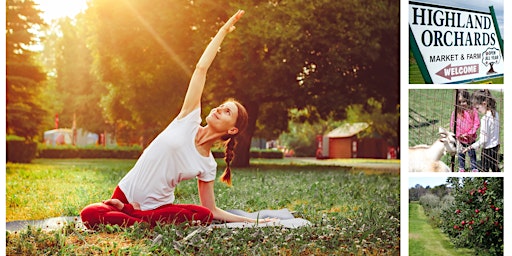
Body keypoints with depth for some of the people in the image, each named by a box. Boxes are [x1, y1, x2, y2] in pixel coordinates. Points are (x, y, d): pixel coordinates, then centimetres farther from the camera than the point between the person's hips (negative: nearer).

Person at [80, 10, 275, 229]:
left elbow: (212, 211, 10)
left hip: (158, 208, 2)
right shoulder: (190, 119, -3)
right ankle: (147, 224, -13)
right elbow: (201, 68, -4)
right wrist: (224, 30, -2)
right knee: (89, 215, -33)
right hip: (124, 196, -2)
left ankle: (142, 222, -17)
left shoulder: (208, 165, 1)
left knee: (204, 215, -29)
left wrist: (250, 220, 3)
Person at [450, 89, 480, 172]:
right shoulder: (456, 112, -8)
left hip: (471, 138, -1)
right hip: (460, 139, 1)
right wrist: (459, 135, -13)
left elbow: (477, 123, -9)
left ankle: (474, 168, 27)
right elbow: (452, 124, -5)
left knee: (472, 153, 12)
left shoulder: (473, 111, -11)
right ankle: (461, 168, 34)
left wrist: (470, 133, -16)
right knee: (461, 154, 16)